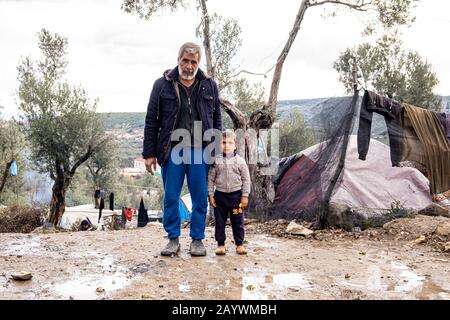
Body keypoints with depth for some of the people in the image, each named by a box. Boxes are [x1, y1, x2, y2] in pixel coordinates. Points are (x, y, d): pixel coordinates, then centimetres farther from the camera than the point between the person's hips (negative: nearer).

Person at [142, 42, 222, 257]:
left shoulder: (209, 85, 8)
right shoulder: (163, 84, 2)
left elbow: (217, 120, 12)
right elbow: (151, 121, 3)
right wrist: (149, 153, -1)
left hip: (200, 151, 1)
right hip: (171, 150, -1)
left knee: (200, 199, 6)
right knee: (171, 198, 6)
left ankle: (197, 239, 20)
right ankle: (173, 239, 20)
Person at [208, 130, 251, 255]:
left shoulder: (240, 161, -2)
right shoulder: (216, 160, -1)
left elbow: (246, 179, 1)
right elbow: (210, 179, 2)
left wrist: (245, 196, -3)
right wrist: (210, 195, -2)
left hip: (236, 195, -1)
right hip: (220, 195, 1)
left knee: (237, 221, 7)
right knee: (219, 221, 7)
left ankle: (239, 244, 19)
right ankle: (220, 244, 18)